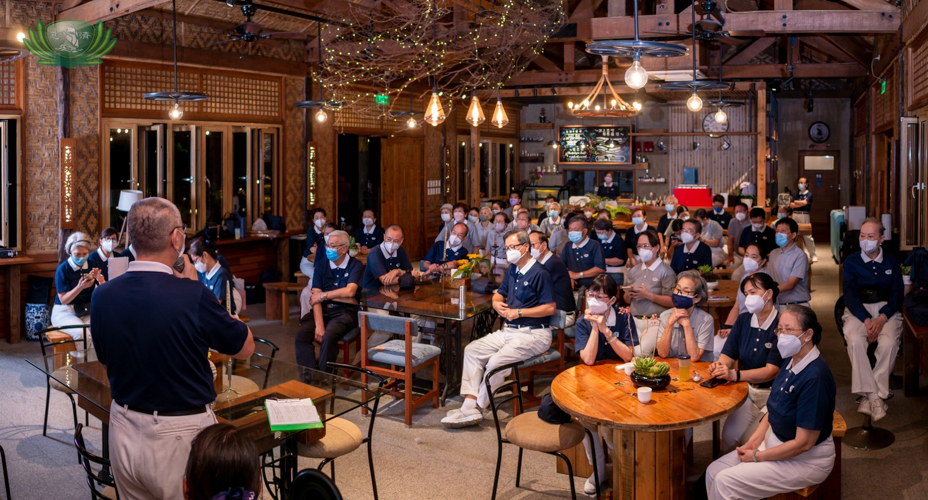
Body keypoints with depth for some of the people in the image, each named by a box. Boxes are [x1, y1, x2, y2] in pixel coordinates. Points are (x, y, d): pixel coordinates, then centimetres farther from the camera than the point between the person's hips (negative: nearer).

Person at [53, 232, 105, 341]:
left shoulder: (92, 266, 5)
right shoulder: (62, 269, -7)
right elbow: (63, 300, -10)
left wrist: (100, 280, -18)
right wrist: (80, 287, -25)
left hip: (87, 311, 3)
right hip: (65, 311, -3)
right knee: (82, 332, -33)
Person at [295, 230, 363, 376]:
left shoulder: (355, 265, 0)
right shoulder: (322, 265, 9)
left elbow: (349, 291, -17)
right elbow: (315, 298, -2)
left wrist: (322, 295, -6)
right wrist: (319, 325, -16)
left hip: (345, 311, -4)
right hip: (322, 310, 4)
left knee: (328, 336, -32)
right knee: (301, 336, -22)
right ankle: (307, 376, -14)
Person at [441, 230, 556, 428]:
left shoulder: (539, 274, -12)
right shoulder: (512, 270, 14)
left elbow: (550, 308, -16)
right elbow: (499, 293, 27)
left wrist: (519, 312, -16)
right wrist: (497, 303, 2)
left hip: (533, 334, -9)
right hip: (509, 330, 9)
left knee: (496, 362, -27)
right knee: (472, 350, -4)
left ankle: (477, 407, -8)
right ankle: (469, 407, -10)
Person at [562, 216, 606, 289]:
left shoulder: (595, 245, -1)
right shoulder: (568, 246, 18)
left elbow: (601, 268, -11)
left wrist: (577, 275, -9)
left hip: (591, 287, -5)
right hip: (573, 287, 5)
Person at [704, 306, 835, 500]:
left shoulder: (814, 378, -27)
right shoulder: (791, 360, 0)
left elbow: (804, 443, -24)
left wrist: (757, 456, -14)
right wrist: (756, 438, -2)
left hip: (806, 460, -8)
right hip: (776, 441, 8)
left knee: (725, 482, -17)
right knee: (714, 471, -2)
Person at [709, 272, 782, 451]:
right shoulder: (743, 320, 6)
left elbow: (772, 371, -21)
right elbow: (728, 354, 4)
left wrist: (735, 375, -33)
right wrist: (720, 366, -20)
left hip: (773, 395, -5)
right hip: (748, 391, 5)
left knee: (750, 441, -20)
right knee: (729, 436, -14)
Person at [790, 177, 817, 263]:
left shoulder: (809, 194, 1)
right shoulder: (796, 195, 14)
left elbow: (805, 203, -15)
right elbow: (791, 205, 3)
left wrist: (796, 202, 1)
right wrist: (801, 203, -8)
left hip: (804, 216, -5)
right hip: (795, 215, 5)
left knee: (807, 236, -8)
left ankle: (812, 255, -2)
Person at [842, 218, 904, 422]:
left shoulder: (891, 261, 12)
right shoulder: (851, 262, 8)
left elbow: (897, 293, 3)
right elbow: (849, 294, -1)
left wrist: (882, 319, -15)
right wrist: (866, 320, -17)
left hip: (887, 310, 1)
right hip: (858, 310, -1)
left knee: (888, 343, -31)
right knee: (855, 340, -32)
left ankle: (868, 397, -24)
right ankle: (874, 397, -30)